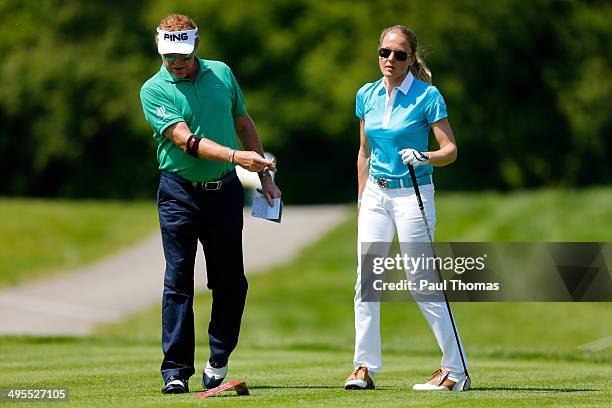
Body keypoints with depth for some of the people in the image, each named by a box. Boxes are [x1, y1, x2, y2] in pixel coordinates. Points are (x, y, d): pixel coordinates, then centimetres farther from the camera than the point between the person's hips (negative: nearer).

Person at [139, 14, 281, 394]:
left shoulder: (222, 73, 7)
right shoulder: (154, 90, -7)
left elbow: (244, 123, 19)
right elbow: (185, 139, -18)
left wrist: (265, 175, 16)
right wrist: (235, 156, -30)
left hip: (225, 190, 3)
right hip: (180, 194, -3)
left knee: (231, 281, 6)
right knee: (179, 282, -5)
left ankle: (219, 359, 23)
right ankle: (176, 370, -3)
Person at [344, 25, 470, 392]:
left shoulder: (427, 96, -9)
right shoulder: (367, 95, 7)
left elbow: (451, 151, -9)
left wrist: (424, 157, -28)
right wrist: (362, 199, 17)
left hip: (412, 194, -5)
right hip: (376, 193, 5)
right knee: (366, 280, 0)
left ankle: (456, 370, 0)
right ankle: (365, 367, 7)